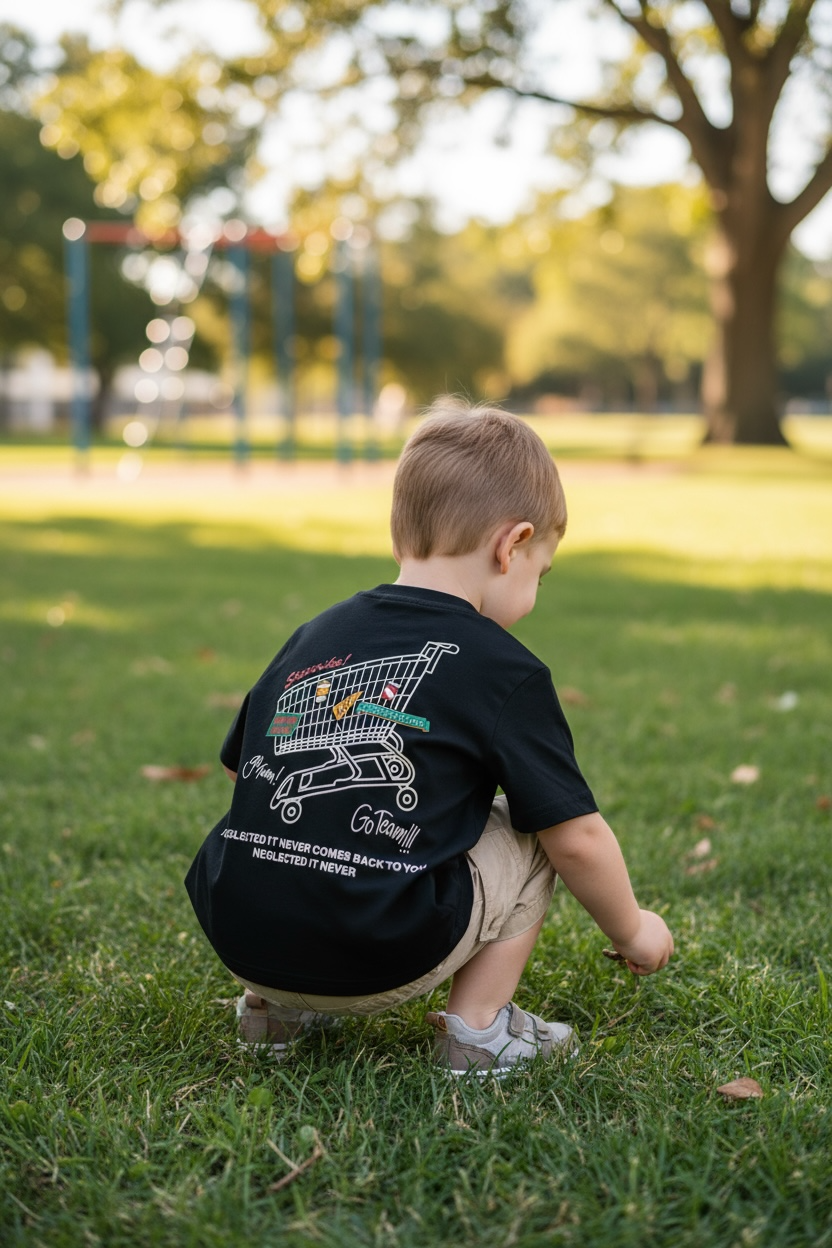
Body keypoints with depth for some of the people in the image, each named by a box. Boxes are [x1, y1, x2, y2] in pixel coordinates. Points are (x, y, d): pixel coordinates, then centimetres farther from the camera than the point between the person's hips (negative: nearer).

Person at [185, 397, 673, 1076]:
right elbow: (578, 837, 2)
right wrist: (632, 930, 21)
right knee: (531, 831, 15)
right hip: (379, 958, -5)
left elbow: (244, 772, 23)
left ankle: (277, 1005, 23)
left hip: (240, 939, 5)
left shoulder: (312, 636, 14)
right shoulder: (502, 669, -1)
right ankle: (479, 1025, 11)